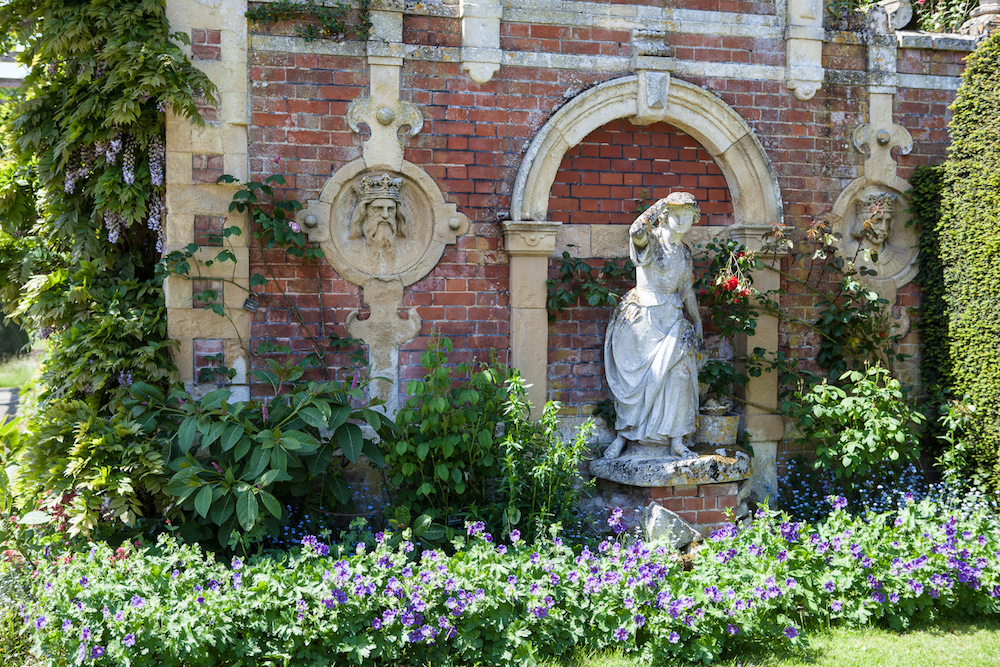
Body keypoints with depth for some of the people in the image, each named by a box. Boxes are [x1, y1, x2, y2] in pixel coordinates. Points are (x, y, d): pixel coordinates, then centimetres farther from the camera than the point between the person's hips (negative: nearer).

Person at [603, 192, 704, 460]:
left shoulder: (684, 252, 13)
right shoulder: (650, 240, -6)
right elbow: (636, 231, -32)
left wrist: (697, 322, 21)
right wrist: (662, 204, -19)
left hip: (672, 317, 5)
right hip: (643, 315, -5)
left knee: (679, 374, -8)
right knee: (635, 377, 0)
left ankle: (675, 441, 0)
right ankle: (622, 437, 14)